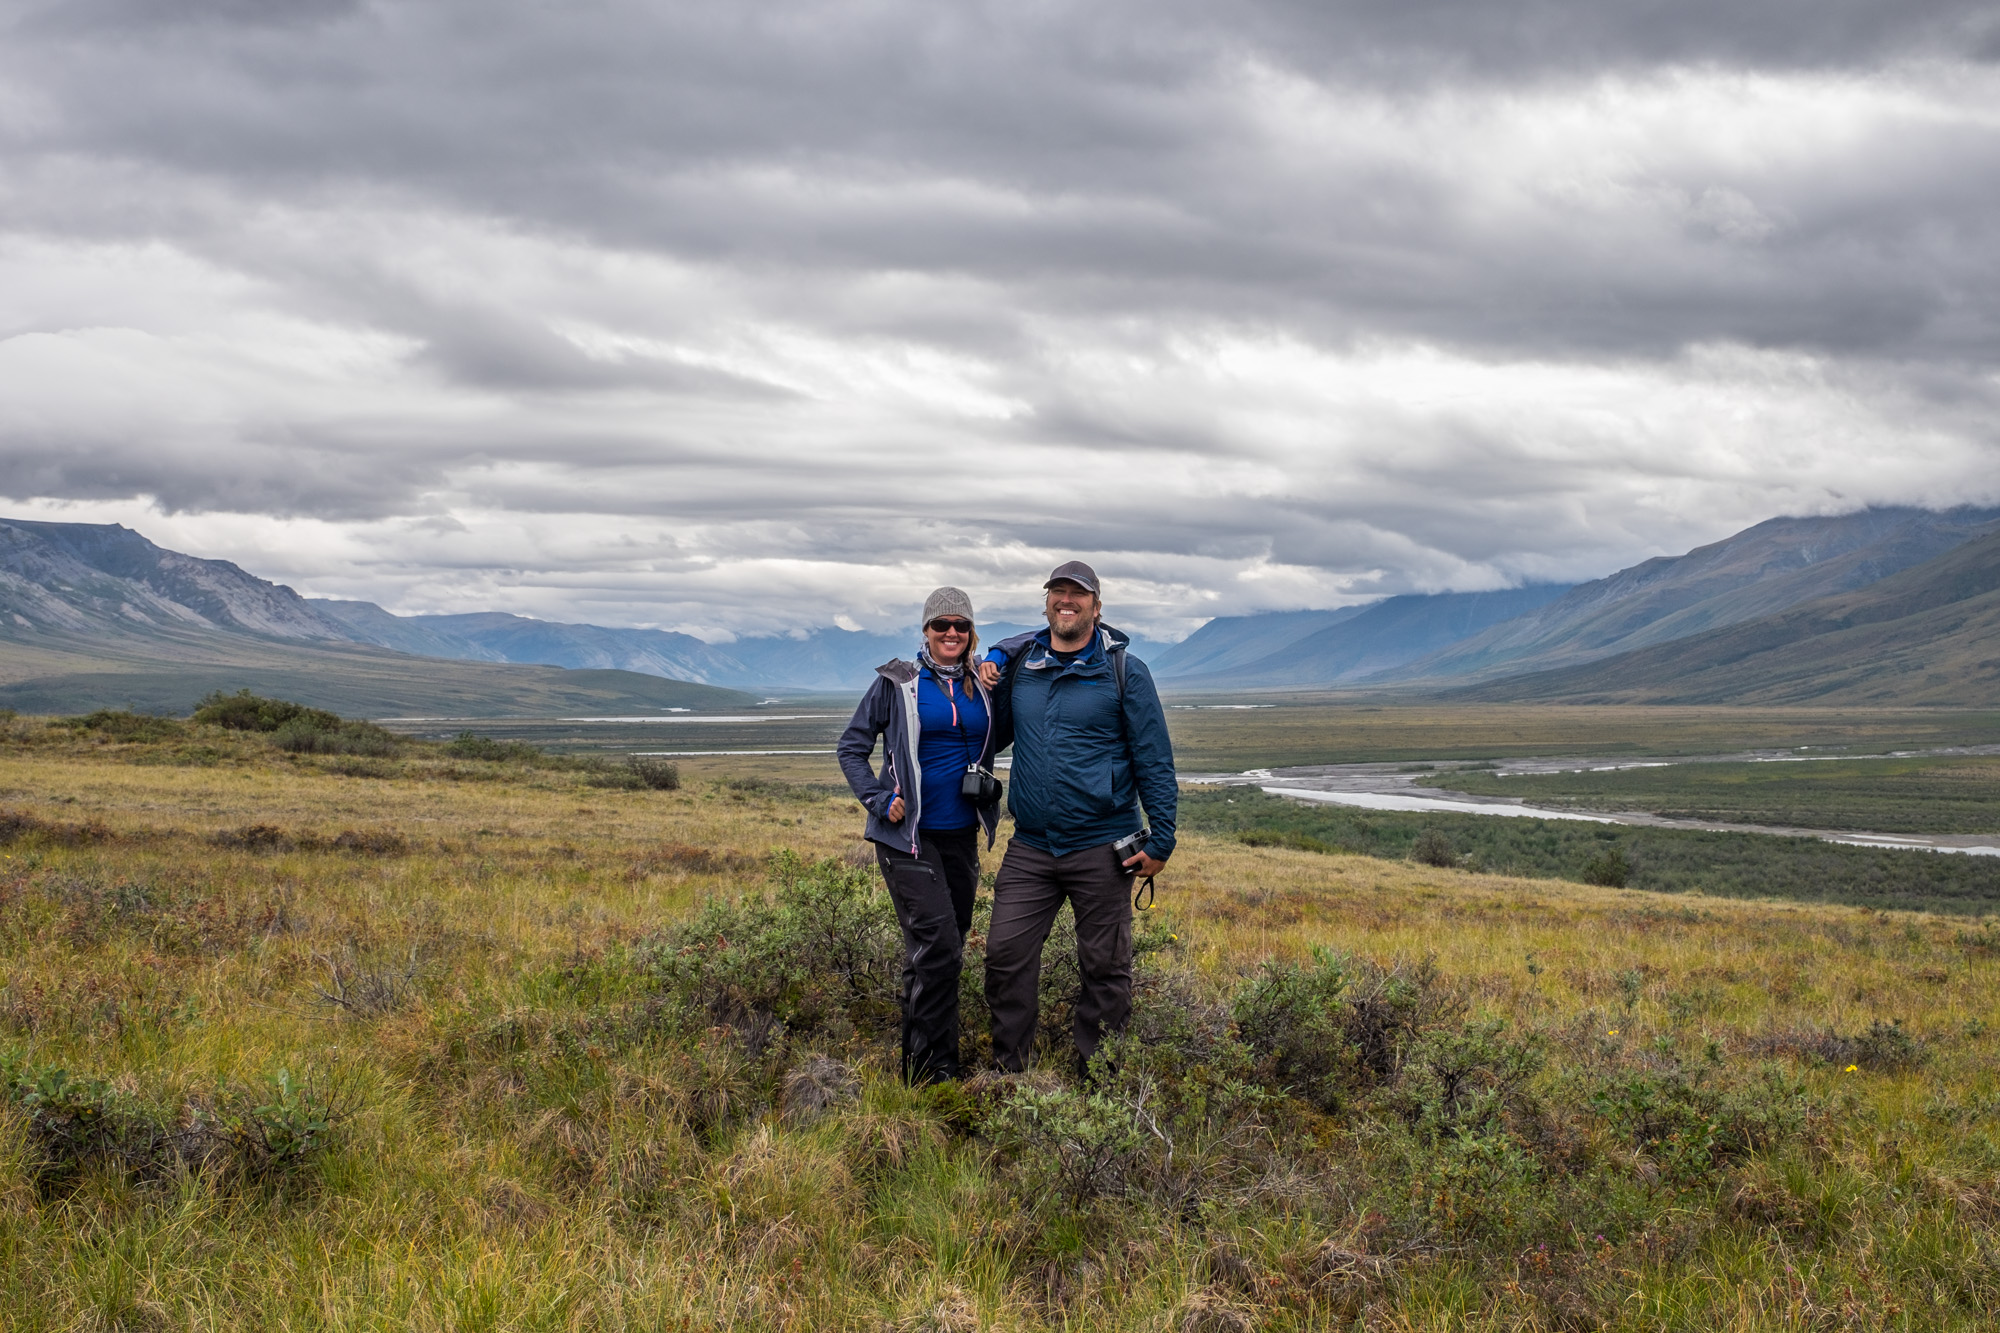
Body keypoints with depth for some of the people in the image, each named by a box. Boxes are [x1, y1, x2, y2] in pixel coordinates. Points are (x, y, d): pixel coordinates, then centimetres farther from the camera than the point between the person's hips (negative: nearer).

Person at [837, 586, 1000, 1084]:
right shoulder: (897, 683, -3)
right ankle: (928, 1071, -9)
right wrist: (879, 800, -9)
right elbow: (852, 748, 2)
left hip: (961, 833, 5)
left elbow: (991, 746, 24)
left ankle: (936, 1063, 21)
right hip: (909, 834, -5)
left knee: (946, 949, 10)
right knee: (937, 947, -15)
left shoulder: (982, 687, 9)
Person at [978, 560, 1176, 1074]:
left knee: (1105, 967, 5)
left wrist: (1160, 839, -9)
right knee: (1006, 953, -1)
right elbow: (994, 737, 21)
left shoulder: (1125, 671, -3)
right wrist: (990, 680, 3)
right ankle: (1007, 1071, 14)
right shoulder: (1017, 666, 8)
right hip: (1029, 848, 3)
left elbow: (1154, 759, -3)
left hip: (1100, 850, -3)